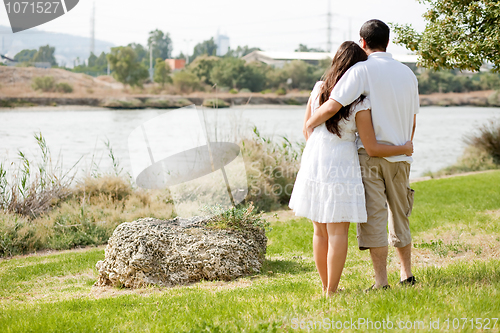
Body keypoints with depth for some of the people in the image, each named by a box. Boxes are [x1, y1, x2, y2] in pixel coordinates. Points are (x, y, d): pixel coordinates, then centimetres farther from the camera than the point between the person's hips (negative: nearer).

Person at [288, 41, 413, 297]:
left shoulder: (319, 89, 1)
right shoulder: (359, 103, -12)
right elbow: (373, 148, -9)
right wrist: (404, 149, 6)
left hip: (313, 163, 5)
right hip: (341, 167, -5)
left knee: (320, 230, 14)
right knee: (338, 231, 0)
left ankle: (326, 287, 23)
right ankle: (331, 292, -1)